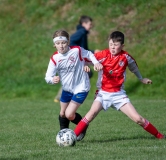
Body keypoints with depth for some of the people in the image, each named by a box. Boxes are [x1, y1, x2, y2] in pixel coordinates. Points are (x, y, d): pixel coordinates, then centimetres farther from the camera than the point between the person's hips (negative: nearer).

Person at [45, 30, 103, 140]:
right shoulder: (55, 58, -11)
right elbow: (48, 77, -16)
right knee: (62, 114, 16)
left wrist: (96, 62, -16)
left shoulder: (77, 50, -18)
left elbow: (89, 54, 2)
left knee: (69, 114, -13)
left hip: (81, 88, -5)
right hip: (67, 89, 5)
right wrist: (52, 79, -39)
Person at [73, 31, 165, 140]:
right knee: (92, 113, -28)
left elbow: (134, 67, 18)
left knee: (138, 119, -3)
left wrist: (141, 79, 33)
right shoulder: (103, 55, -9)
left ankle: (159, 135, 17)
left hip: (119, 94, 1)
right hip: (103, 93, -1)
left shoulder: (126, 57, -3)